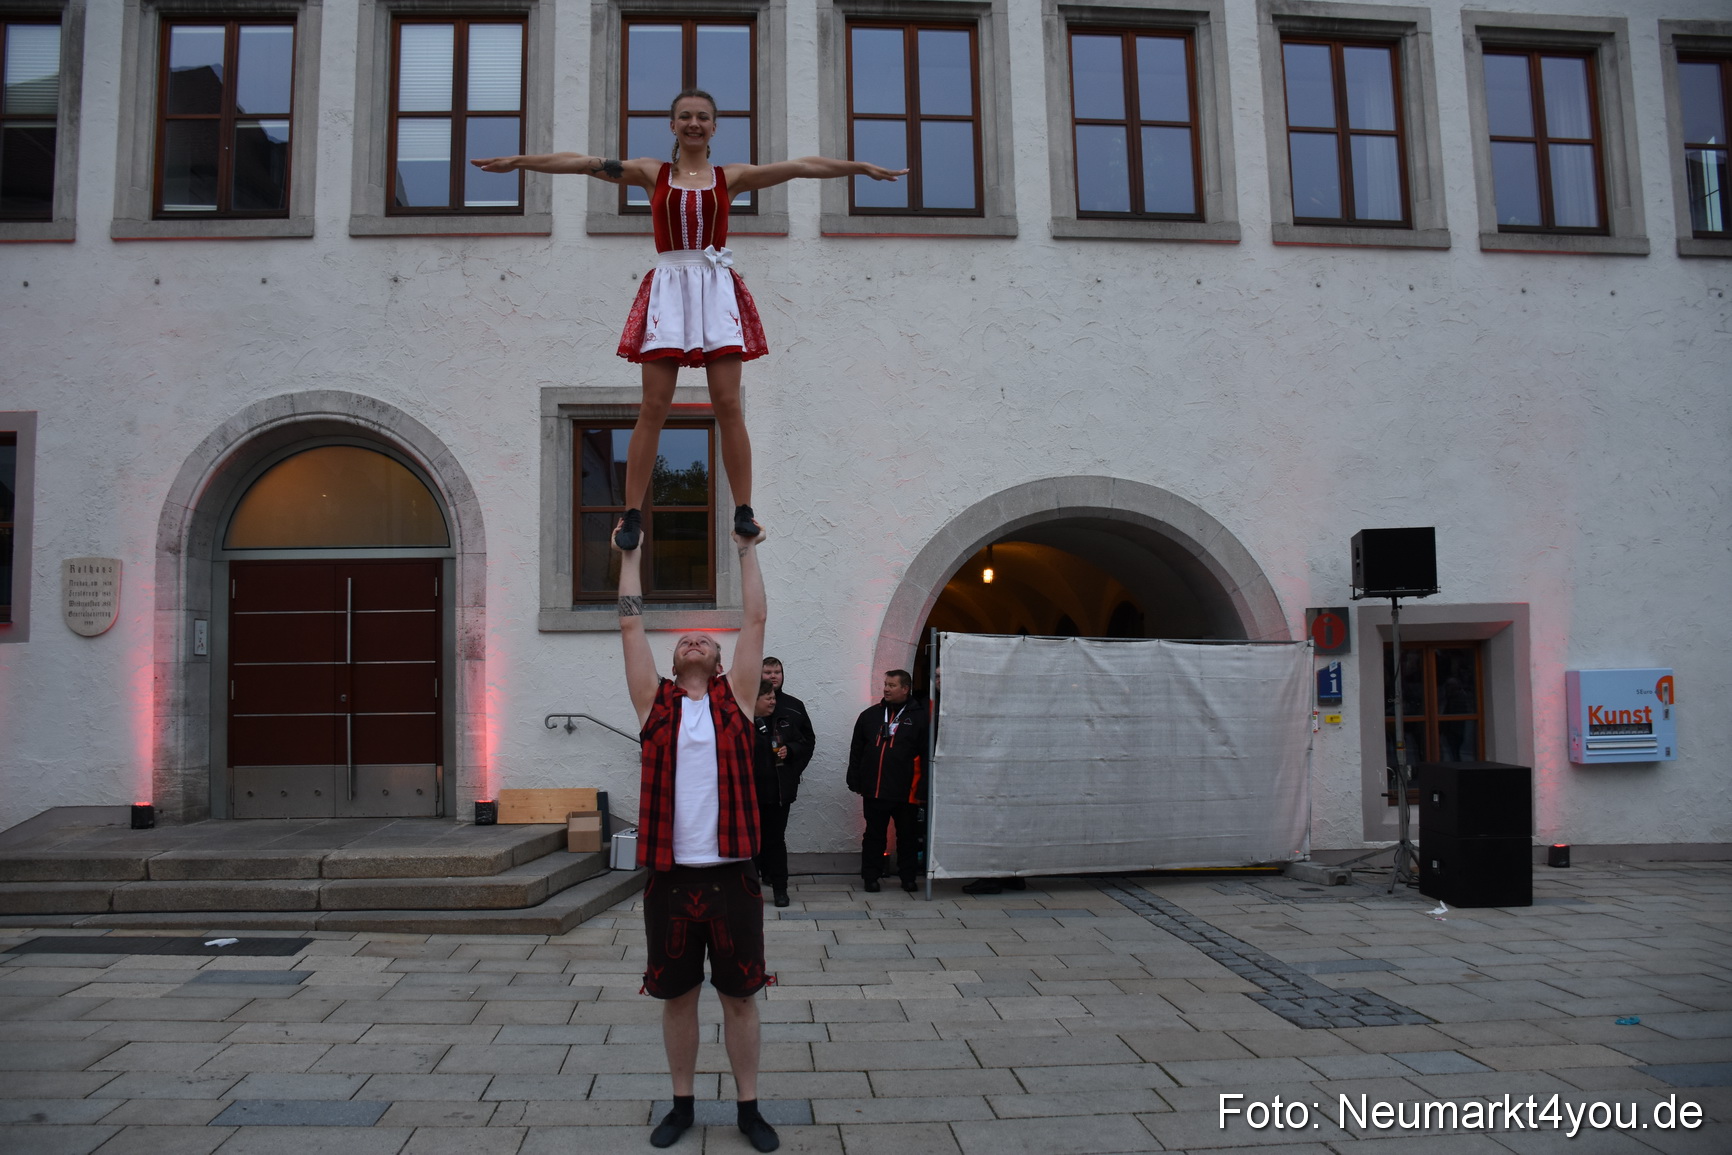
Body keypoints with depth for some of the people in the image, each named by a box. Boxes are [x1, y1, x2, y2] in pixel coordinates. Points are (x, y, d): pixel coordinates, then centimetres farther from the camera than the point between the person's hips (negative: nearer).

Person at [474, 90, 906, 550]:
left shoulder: (731, 177, 10)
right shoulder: (652, 173, 10)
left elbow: (802, 166, 5)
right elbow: (581, 162, 4)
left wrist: (860, 167, 2)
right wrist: (517, 161, -1)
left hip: (717, 290, 1)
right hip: (668, 289, 0)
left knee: (728, 405, -4)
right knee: (653, 408, -3)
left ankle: (743, 512, 4)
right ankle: (632, 515, 3)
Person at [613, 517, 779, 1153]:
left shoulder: (735, 701, 6)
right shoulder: (656, 703, 7)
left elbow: (755, 621, 5)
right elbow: (631, 625, 6)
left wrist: (748, 550, 7)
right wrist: (632, 554, 10)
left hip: (731, 875, -1)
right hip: (670, 875, 1)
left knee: (739, 997, 9)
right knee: (677, 996, 13)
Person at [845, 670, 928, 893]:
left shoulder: (919, 717, -2)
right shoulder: (870, 715, 9)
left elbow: (926, 757, -6)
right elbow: (856, 751, 13)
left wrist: (922, 791, -11)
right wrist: (855, 782, 7)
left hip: (906, 792, -2)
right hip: (874, 791, 2)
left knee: (907, 836, 9)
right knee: (873, 835, 9)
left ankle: (907, 877, 23)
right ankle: (871, 877, 19)